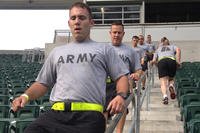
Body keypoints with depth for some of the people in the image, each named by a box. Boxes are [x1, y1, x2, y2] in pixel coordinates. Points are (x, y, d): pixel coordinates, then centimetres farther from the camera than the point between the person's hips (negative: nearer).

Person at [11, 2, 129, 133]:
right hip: (56, 113, 3)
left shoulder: (105, 49, 16)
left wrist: (120, 95, -10)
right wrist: (26, 95, 7)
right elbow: (43, 82, 26)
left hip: (89, 116, -2)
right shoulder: (57, 52, 27)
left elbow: (122, 76, 10)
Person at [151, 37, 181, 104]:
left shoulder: (158, 49, 34)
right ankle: (171, 86, -15)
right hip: (172, 61, 0)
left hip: (161, 61, 0)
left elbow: (154, 61, 22)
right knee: (171, 79, 18)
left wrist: (152, 62, 43)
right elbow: (178, 50, 8)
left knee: (163, 82, -6)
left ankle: (165, 96, -31)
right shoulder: (172, 46, 32)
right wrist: (178, 61, 6)